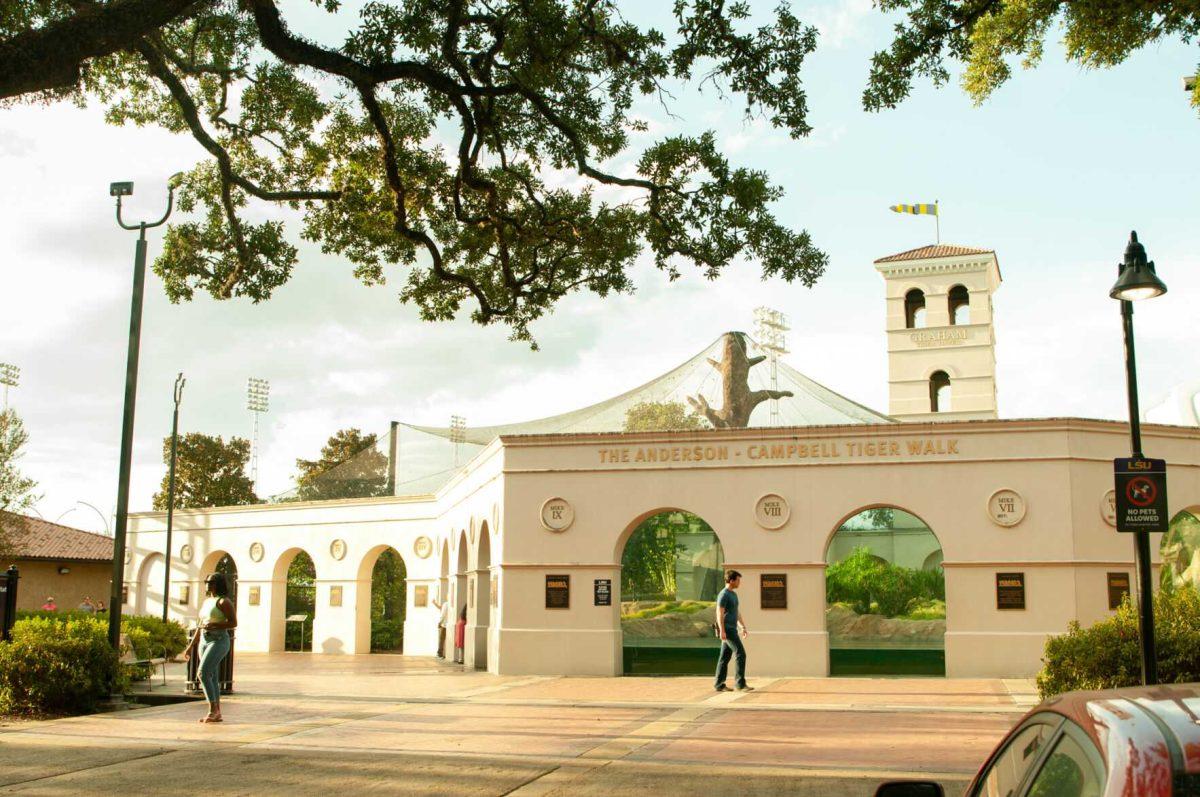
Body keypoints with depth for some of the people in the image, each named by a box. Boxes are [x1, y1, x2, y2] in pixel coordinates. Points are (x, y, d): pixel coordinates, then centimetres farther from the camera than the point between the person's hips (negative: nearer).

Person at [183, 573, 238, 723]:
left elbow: (234, 623, -14)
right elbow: (200, 626, 21)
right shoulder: (206, 602, 17)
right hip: (204, 641, 8)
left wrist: (214, 625, -23)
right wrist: (191, 646, 18)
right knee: (212, 678, 7)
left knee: (203, 673, -20)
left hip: (218, 641, -8)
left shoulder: (224, 601, -8)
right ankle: (217, 714, 10)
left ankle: (213, 709, -12)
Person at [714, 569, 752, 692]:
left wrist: (743, 627, 23)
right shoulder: (723, 595, -13)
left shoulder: (733, 594, 18)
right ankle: (741, 684, -10)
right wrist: (722, 630, -26)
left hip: (732, 630, 9)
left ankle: (720, 685, 11)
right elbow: (720, 613, -20)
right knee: (741, 654, -11)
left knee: (725, 657, 9)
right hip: (727, 630, -9)